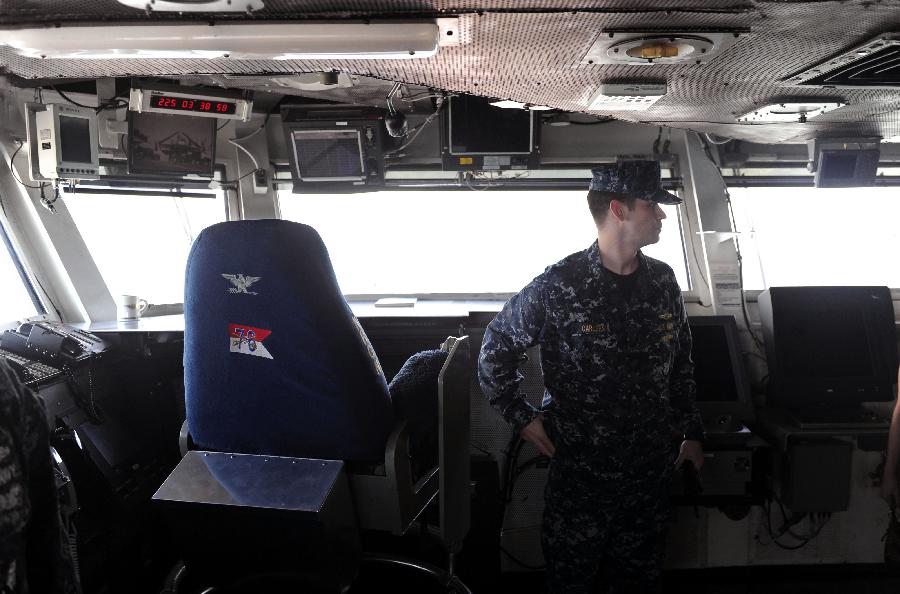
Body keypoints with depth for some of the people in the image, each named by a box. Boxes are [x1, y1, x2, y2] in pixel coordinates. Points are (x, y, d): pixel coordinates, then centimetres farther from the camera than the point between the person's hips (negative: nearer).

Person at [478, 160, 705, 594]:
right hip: (579, 469, -4)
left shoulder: (663, 281, 0)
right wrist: (521, 417, -7)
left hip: (651, 466, 5)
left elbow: (681, 364, 12)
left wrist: (691, 432, 14)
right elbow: (496, 348, -6)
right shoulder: (559, 286, -17)